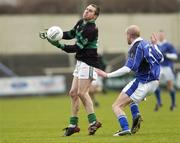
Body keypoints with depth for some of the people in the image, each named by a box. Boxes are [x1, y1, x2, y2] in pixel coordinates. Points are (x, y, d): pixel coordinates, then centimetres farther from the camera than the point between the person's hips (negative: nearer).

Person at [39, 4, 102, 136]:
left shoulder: (91, 30, -20)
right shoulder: (80, 23, 7)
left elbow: (77, 47, -21)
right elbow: (71, 34, 24)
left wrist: (59, 45, -22)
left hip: (88, 63, -9)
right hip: (80, 62, 9)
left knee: (81, 92, -14)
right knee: (73, 93, 9)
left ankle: (93, 121, -8)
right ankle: (73, 125, 15)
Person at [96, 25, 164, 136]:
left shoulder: (136, 48, -14)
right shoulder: (147, 44, 10)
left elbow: (128, 68, -24)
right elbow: (161, 58, 23)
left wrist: (107, 75, -22)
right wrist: (154, 45, 34)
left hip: (143, 83, -9)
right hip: (154, 82, 9)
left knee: (117, 106, -5)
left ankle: (125, 129, -22)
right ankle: (136, 115, 15)